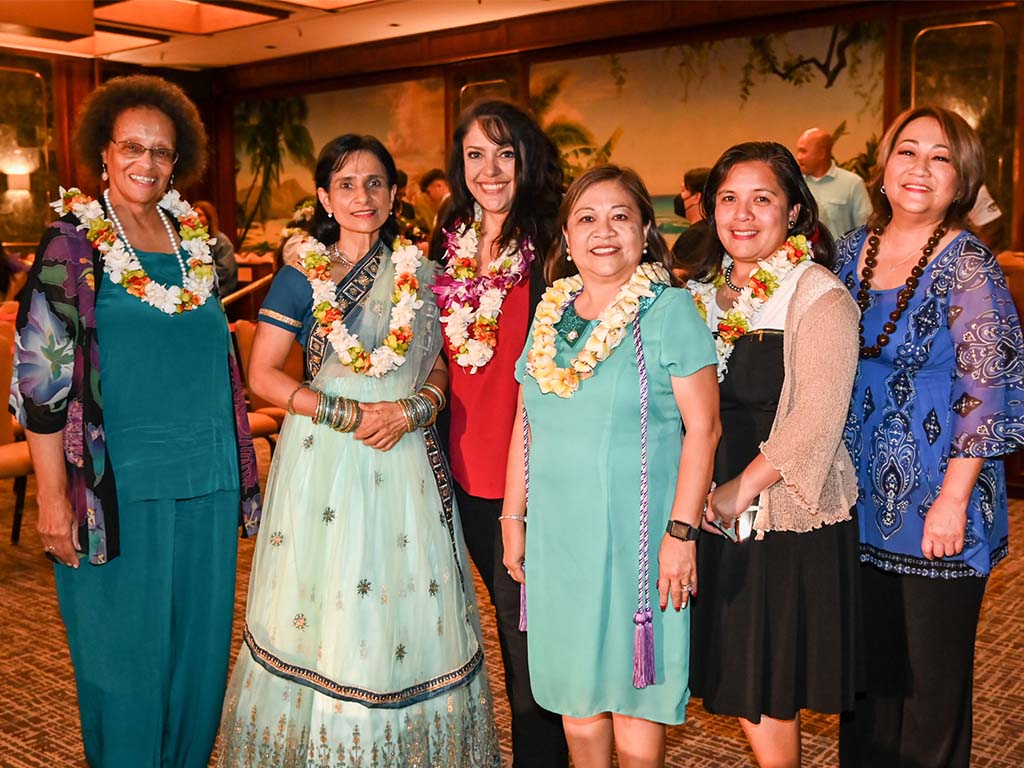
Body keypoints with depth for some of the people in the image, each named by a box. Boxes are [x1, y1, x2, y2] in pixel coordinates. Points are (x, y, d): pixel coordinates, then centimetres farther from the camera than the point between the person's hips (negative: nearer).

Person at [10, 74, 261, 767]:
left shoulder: (193, 238, 9)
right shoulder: (73, 245, -7)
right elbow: (40, 377, -10)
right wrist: (53, 495, -14)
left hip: (207, 480, 5)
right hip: (119, 485, -5)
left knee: (200, 643, 14)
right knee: (125, 653, 6)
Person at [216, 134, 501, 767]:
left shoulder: (418, 272, 8)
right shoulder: (303, 275, -1)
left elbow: (440, 365, 11)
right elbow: (263, 374, -4)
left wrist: (413, 408, -9)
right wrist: (349, 414, -13)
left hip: (407, 456, 3)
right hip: (326, 457, -2)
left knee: (410, 605, 6)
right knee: (325, 602, 3)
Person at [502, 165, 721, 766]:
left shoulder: (670, 310, -7)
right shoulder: (550, 313, 9)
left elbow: (703, 427, -11)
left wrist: (681, 531, -16)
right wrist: (514, 517, 14)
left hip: (636, 536, -5)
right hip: (558, 536, 5)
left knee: (634, 691, 3)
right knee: (576, 694, 14)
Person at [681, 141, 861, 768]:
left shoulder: (819, 297, -11)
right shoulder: (704, 290, 9)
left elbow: (817, 414, -18)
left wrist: (745, 487, -19)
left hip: (786, 510, -6)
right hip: (714, 508, 6)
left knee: (770, 686, 6)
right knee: (734, 677, 16)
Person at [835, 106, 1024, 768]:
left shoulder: (967, 265, -12)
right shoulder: (853, 251, 5)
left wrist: (953, 499, -18)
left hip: (935, 512, -5)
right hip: (862, 501, 5)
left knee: (932, 677, 9)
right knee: (866, 668, 18)